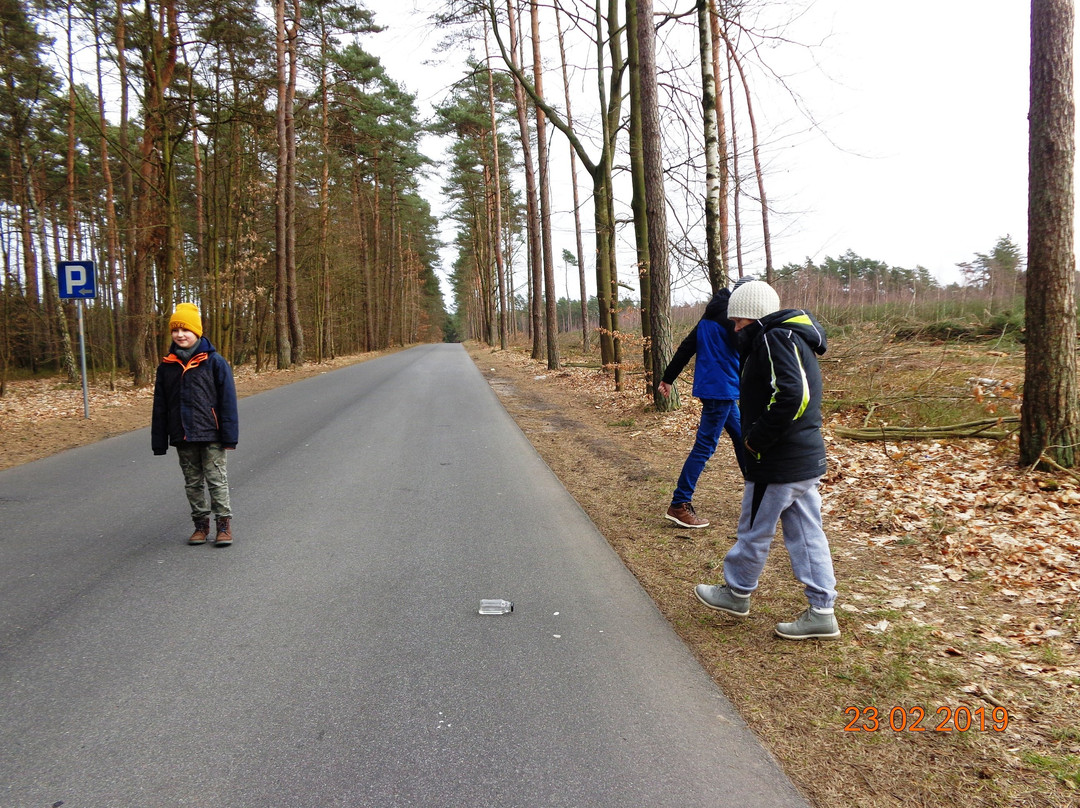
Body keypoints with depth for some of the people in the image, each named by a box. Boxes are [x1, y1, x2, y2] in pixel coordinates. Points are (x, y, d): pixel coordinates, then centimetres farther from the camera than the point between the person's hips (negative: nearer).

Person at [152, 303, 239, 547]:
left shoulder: (214, 361, -6)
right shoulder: (167, 366, 6)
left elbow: (227, 401, -6)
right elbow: (160, 407, 10)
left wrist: (229, 435, -9)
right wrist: (159, 442, 8)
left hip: (210, 435, -4)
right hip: (182, 437, 4)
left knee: (216, 480, 1)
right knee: (192, 482, 12)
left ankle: (224, 524, 11)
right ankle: (201, 524, 23)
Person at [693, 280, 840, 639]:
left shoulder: (775, 338, -16)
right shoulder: (794, 338, 16)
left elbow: (791, 395, -30)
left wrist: (757, 439, -20)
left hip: (778, 462, -10)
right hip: (808, 458, 10)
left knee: (754, 531, 8)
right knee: (806, 534, 13)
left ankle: (737, 593, 27)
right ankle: (821, 611, 18)